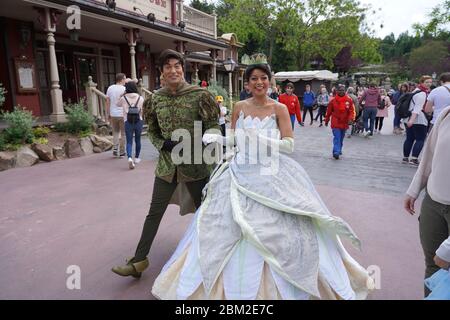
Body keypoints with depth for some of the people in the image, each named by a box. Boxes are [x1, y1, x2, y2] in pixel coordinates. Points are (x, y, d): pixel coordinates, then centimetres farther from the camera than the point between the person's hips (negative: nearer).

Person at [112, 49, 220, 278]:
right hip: (167, 163, 3)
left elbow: (213, 128, -6)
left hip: (195, 164, -3)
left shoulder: (199, 95, -9)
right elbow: (152, 131, 11)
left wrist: (191, 145, -16)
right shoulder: (155, 99, 2)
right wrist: (164, 144, -8)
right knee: (154, 212, 9)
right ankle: (139, 260, 22)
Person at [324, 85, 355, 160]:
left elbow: (352, 111, -2)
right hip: (335, 123, -3)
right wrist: (326, 121, 11)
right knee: (337, 137, -13)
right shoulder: (333, 100, -3)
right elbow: (329, 111, 5)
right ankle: (336, 152, -18)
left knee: (341, 138, 17)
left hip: (344, 123, 3)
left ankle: (339, 150, 34)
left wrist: (351, 119, -19)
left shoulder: (349, 100, 0)